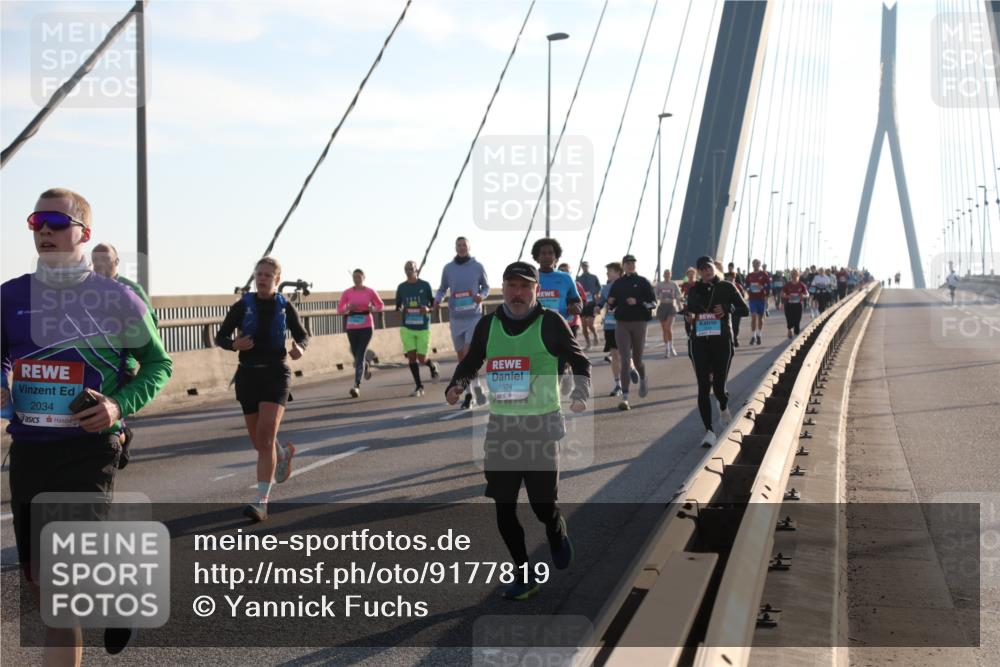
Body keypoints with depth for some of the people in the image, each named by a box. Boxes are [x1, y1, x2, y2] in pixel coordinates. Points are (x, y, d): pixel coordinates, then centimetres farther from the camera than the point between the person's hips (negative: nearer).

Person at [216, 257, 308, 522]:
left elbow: (302, 336, 13)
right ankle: (283, 454, 49)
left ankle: (261, 503, -18)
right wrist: (234, 345, -19)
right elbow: (220, 337, 4)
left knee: (265, 437, -17)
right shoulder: (242, 306, -1)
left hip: (276, 374, -2)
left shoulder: (285, 307, 0)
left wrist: (300, 349, -10)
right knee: (258, 441, 12)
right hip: (248, 375, 2)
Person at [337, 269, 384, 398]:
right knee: (356, 356, 15)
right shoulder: (347, 293, 1)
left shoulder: (370, 292, 0)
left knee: (360, 356, -13)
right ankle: (366, 366, 51)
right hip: (351, 328, 3)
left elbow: (381, 305, 11)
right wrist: (348, 308, -17)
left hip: (366, 327, -3)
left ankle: (357, 386, -16)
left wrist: (373, 309, -9)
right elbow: (339, 309, 3)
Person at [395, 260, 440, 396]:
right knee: (411, 356, -4)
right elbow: (398, 306, 13)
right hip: (407, 328, 2)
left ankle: (433, 366, 35)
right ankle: (418, 386, 7)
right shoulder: (401, 287, 5)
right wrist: (400, 309, -10)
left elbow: (433, 303, 6)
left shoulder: (425, 285, -1)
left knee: (422, 358, -1)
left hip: (423, 327, -2)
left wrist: (428, 309, -16)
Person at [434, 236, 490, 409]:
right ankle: (468, 394, 18)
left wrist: (482, 295, -12)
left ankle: (476, 387, 1)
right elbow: (442, 289, 11)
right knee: (462, 357, 8)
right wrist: (437, 299, -10)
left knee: (468, 354, -17)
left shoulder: (477, 267, -2)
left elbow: (486, 287, 9)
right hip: (456, 318, 3)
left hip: (474, 317, -3)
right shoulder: (448, 268, 1)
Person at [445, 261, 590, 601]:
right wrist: (456, 386, -1)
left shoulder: (550, 322, -3)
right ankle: (525, 576, 18)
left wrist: (580, 394, -13)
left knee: (544, 504, -3)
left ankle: (558, 535, 34)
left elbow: (580, 362, 4)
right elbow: (470, 364, 19)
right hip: (501, 426, 4)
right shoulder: (488, 325, 7)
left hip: (542, 426, -3)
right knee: (504, 507, 2)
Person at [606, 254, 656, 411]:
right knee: (625, 360, -7)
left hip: (639, 323, -1)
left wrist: (637, 302, -17)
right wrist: (610, 302, -9)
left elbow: (653, 302, -2)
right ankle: (625, 397, -9)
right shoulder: (617, 283, 7)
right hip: (621, 324, 1)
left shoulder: (642, 282, 1)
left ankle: (643, 379, 44)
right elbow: (610, 305, 14)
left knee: (637, 359, 9)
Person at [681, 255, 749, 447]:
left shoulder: (727, 287, 3)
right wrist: (688, 316, -2)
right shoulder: (694, 290, 10)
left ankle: (723, 408, 38)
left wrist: (727, 309, -16)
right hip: (699, 343, 2)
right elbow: (688, 310, 22)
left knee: (719, 386, 0)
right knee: (703, 387, -6)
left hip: (722, 342, -2)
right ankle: (709, 431, -3)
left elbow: (745, 310, 3)